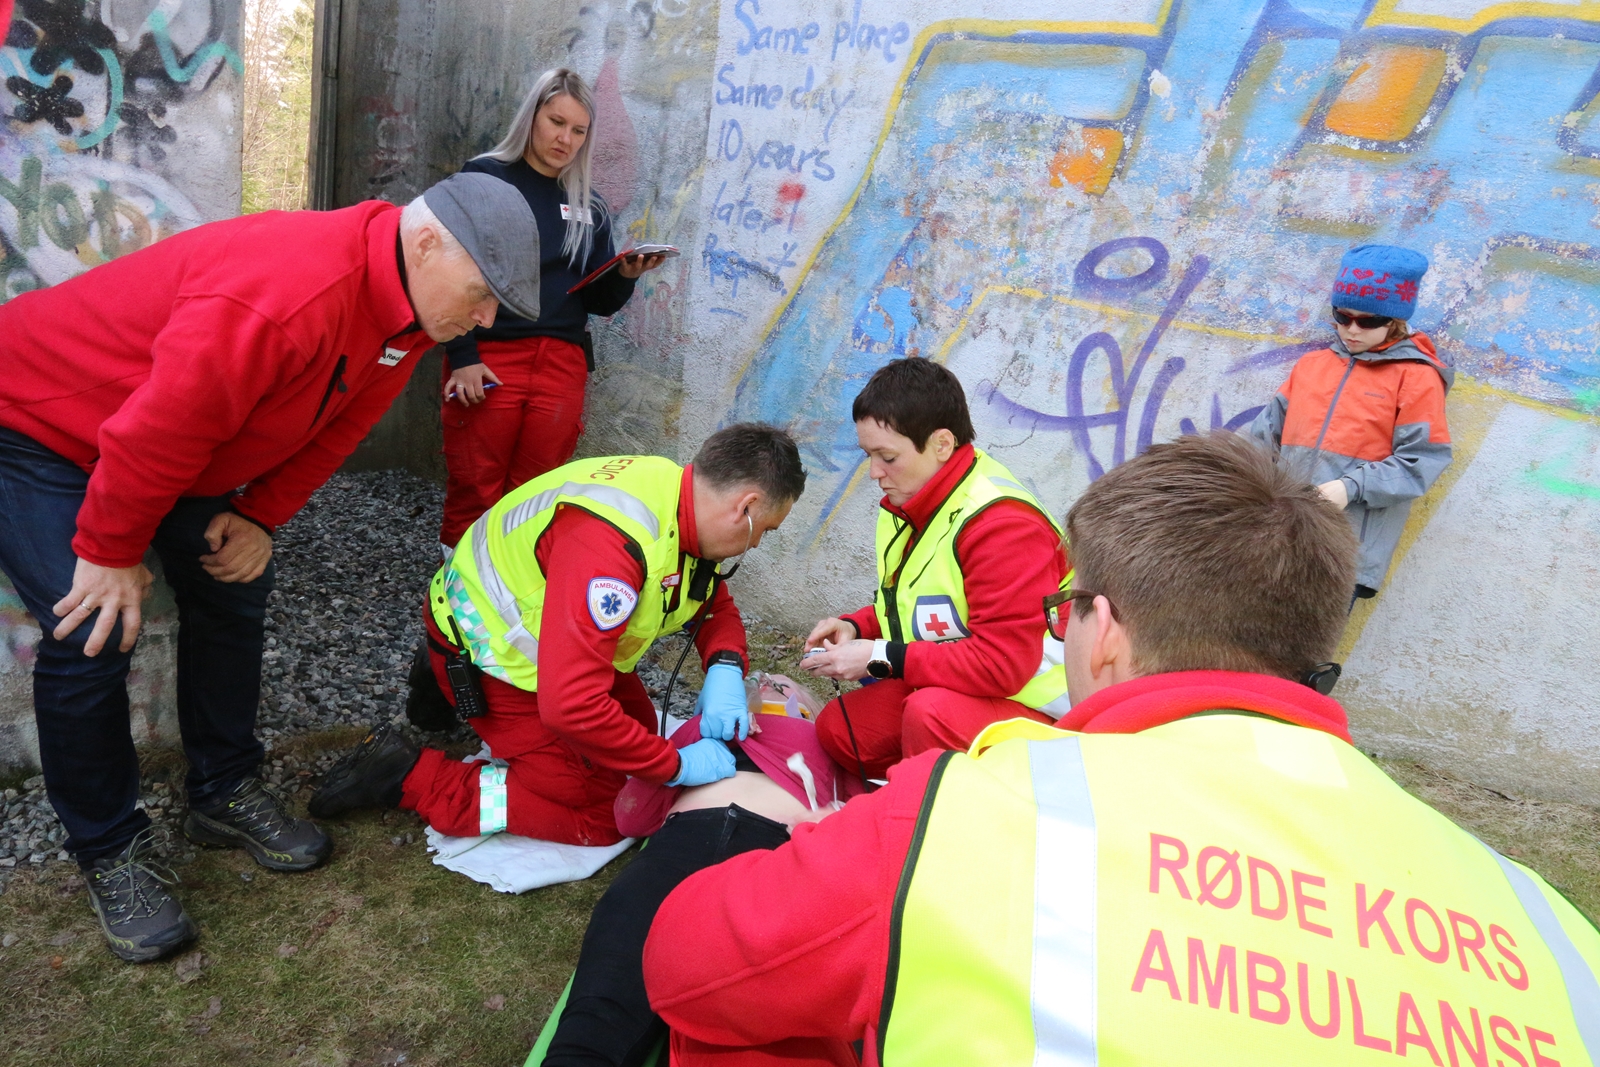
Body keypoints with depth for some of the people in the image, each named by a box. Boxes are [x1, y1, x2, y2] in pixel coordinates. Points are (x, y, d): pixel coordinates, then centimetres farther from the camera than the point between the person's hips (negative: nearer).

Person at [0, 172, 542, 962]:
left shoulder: (412, 307, -10)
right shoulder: (289, 291, -40)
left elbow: (332, 428, 1)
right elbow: (160, 427, -34)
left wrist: (260, 516, -7)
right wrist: (110, 553, -21)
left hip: (178, 446, 8)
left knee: (232, 591, 6)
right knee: (91, 636, -13)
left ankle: (225, 795, 23)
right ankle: (108, 854, 6)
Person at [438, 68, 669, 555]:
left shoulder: (589, 205, 16)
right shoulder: (484, 179, 5)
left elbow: (599, 301, 15)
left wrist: (626, 275, -6)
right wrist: (462, 357, -12)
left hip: (563, 364, 3)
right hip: (487, 359, -3)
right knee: (472, 497, -3)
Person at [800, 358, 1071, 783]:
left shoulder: (1002, 525, -27)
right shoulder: (913, 505, 2)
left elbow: (1001, 663, -30)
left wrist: (880, 658, -24)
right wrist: (856, 627, -2)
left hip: (1033, 704, -9)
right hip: (949, 689, 9)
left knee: (932, 715, -35)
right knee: (837, 727, 1)